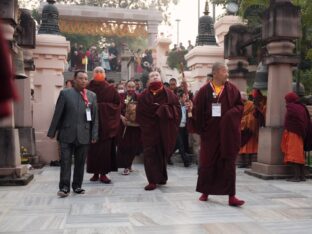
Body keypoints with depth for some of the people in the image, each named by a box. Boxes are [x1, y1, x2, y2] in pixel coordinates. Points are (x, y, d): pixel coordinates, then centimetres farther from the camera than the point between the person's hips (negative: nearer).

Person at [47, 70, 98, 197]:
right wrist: (52, 132, 0)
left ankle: (77, 186, 21)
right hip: (67, 134, -2)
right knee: (65, 161, -1)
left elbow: (95, 117, 7)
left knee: (80, 162, 9)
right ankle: (64, 187, 7)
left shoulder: (92, 95, 7)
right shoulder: (65, 93, 2)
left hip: (83, 135, 2)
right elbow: (57, 114, 1)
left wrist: (94, 134, 1)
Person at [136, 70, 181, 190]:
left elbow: (177, 107, 0)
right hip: (149, 129, -1)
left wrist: (164, 109, -12)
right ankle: (152, 180, -2)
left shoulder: (168, 94, 5)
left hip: (164, 129, 1)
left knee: (162, 153, 11)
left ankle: (161, 177, 27)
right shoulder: (144, 95, 4)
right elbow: (140, 112, 1)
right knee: (150, 154, -6)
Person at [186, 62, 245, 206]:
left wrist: (231, 113, -11)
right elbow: (198, 109, -2)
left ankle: (231, 196, 4)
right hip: (210, 131, -1)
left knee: (228, 162, 0)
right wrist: (191, 108, -22)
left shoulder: (232, 89, 4)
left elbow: (240, 106, 7)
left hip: (227, 132, 1)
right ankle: (205, 192, 24)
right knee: (207, 161, 8)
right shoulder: (205, 90, -2)